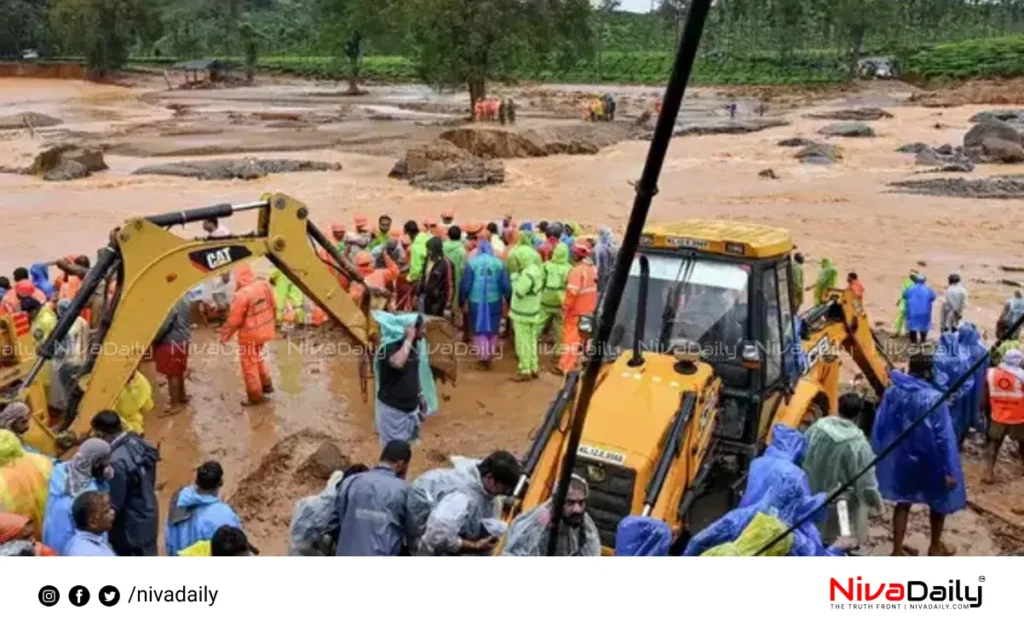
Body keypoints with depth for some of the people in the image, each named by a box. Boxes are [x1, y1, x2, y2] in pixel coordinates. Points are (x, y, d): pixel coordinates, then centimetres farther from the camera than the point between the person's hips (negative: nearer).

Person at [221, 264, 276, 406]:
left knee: (249, 364, 9)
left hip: (249, 335, -7)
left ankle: (255, 396, 18)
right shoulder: (265, 285, -7)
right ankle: (266, 385, 36)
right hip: (264, 331, 7)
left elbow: (234, 320, -19)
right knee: (258, 357, 29)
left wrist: (224, 336, -4)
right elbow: (274, 307, 5)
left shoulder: (241, 295, -27)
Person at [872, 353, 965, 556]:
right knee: (940, 500, 21)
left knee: (903, 502, 16)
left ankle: (897, 551, 16)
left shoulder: (892, 393, -7)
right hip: (929, 462, -4)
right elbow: (944, 437, -19)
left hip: (900, 459, 4)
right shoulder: (934, 398, -21)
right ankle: (935, 547, 35)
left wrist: (879, 456, 11)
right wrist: (950, 470, -14)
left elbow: (879, 427, 0)